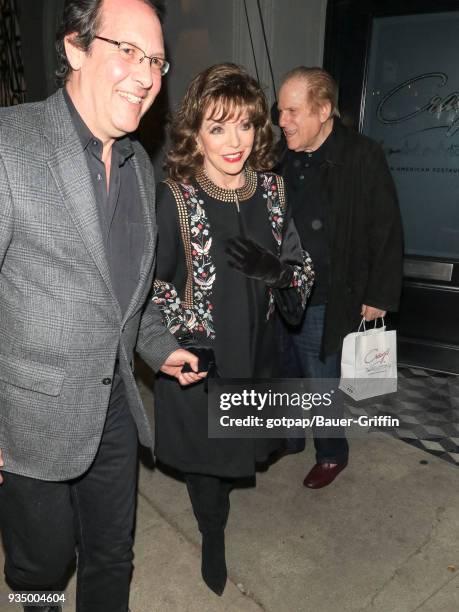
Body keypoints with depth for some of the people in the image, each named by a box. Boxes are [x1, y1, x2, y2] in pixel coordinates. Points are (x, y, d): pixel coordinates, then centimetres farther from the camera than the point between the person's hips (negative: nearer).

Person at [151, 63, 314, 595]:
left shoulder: (271, 188, -4)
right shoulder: (173, 198, -17)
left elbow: (301, 268, 1)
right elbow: (151, 284, -12)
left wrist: (276, 269, -21)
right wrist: (190, 338, -19)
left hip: (254, 351, 4)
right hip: (195, 356, -4)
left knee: (241, 446, 25)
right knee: (204, 454, 16)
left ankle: (228, 485, 59)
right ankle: (213, 536, 46)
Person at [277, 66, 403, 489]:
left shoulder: (363, 157, -10)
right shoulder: (283, 160, 4)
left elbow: (387, 232, -7)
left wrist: (379, 296, -7)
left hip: (326, 302, -4)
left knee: (319, 382, 8)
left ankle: (332, 454, 33)